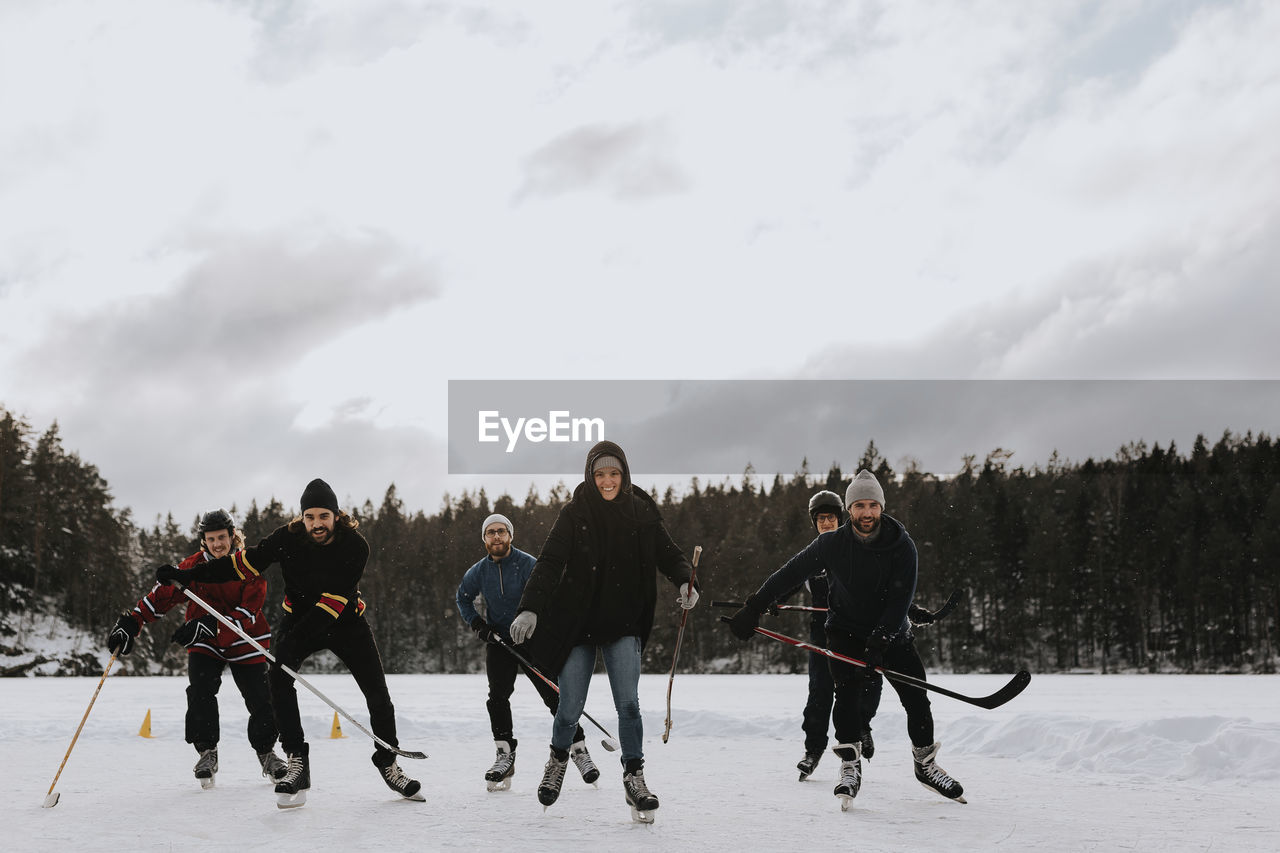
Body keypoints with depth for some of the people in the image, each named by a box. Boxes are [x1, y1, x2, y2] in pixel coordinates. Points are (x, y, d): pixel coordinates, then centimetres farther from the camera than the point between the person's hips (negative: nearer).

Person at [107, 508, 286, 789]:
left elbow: (248, 612, -21)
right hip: (204, 643, 1)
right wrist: (131, 622, -24)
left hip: (244, 641, -1)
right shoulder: (194, 566, -7)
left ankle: (266, 752, 20)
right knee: (200, 692, -21)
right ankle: (206, 751, -5)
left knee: (261, 700, -3)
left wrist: (210, 626, -34)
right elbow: (163, 594, -11)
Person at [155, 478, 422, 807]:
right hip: (300, 617, 1)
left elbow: (335, 598, -30)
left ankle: (388, 764, 16)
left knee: (377, 692, -5)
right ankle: (297, 762, -19)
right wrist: (187, 575, -19)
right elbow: (245, 562, -15)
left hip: (346, 622, -1)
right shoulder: (288, 538, -20)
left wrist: (300, 634, -40)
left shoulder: (354, 545, -24)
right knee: (278, 677, -24)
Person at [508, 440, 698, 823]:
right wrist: (530, 608, -28)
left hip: (623, 623, 1)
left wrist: (685, 581, -20)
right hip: (577, 622, -1)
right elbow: (550, 562, -15)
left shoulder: (642, 514, -1)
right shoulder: (574, 514, -8)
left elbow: (668, 554, 3)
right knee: (569, 709, 4)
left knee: (628, 704, -10)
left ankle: (634, 777, 5)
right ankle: (558, 759, 34)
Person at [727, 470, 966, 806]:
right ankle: (850, 767, -14)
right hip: (846, 629, -1)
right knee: (848, 689, -21)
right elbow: (789, 573, -8)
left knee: (917, 699, -2)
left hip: (892, 631, 1)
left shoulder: (902, 547, -15)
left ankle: (925, 764, 20)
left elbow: (901, 599, -20)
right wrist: (753, 608, -11)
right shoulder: (832, 544, -14)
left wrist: (878, 643, -30)